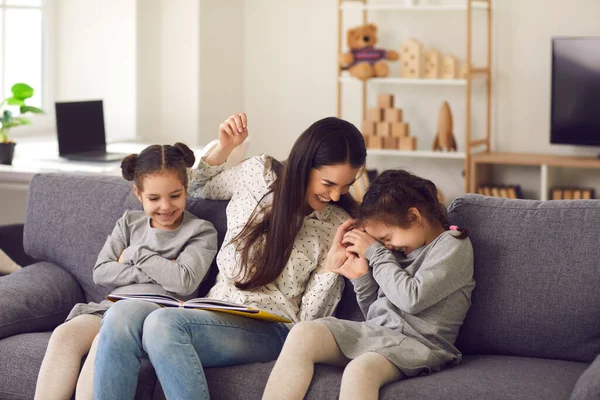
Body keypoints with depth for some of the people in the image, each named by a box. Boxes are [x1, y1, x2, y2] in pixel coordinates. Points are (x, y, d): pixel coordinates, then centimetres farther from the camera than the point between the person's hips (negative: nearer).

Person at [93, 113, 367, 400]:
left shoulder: (339, 226, -1)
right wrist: (224, 149, 9)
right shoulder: (259, 173, 6)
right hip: (214, 314, 4)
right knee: (121, 317, -28)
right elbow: (197, 187, 27)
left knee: (163, 323, -33)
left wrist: (332, 264, -16)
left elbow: (310, 320, -1)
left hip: (270, 330, -4)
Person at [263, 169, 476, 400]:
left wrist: (375, 253, -1)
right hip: (373, 332, 7)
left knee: (359, 370, -39)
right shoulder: (401, 251, 22)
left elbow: (413, 298, -12)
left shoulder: (453, 246, 2)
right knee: (303, 333, -20)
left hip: (414, 343, -7)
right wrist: (361, 277, 9)